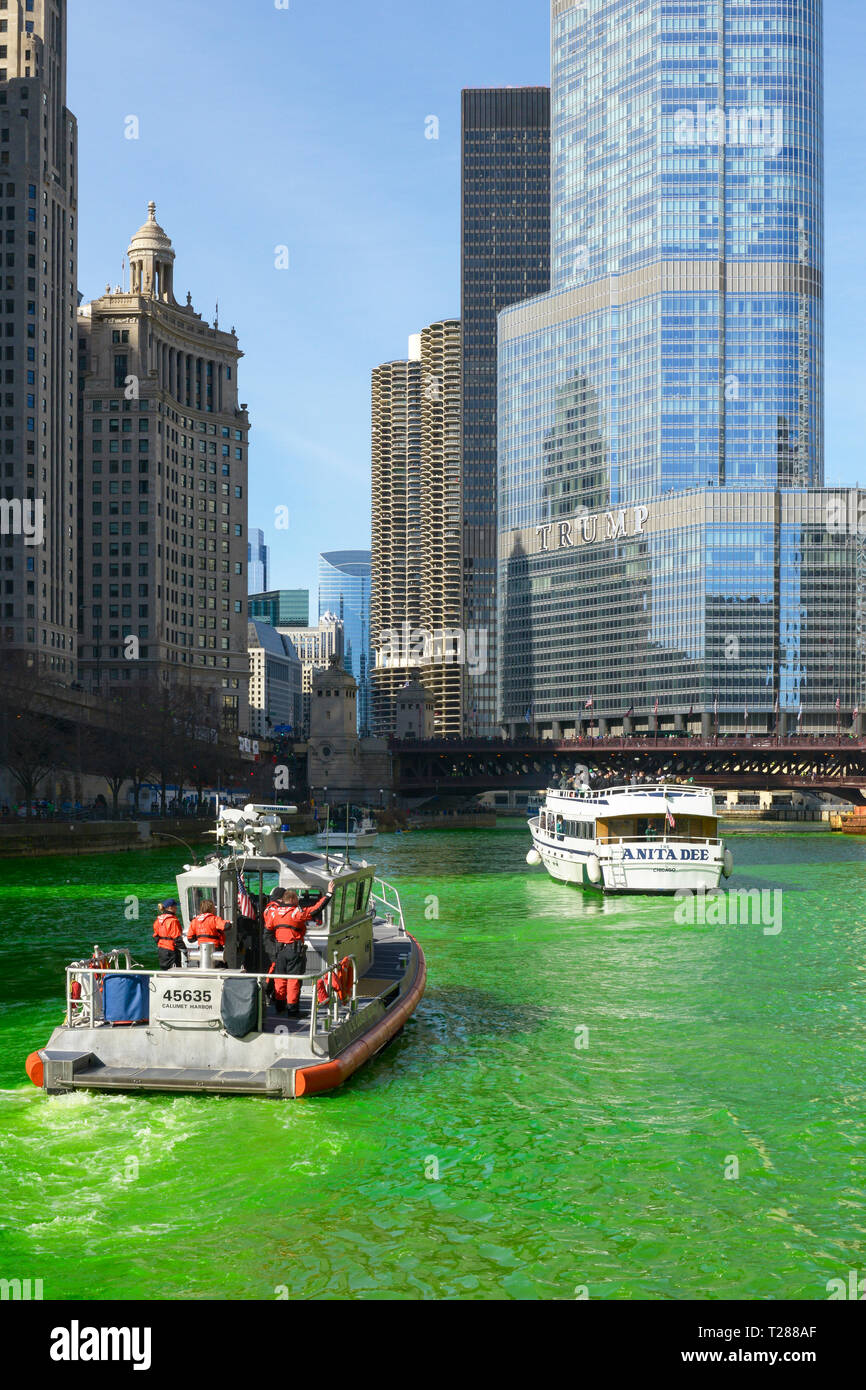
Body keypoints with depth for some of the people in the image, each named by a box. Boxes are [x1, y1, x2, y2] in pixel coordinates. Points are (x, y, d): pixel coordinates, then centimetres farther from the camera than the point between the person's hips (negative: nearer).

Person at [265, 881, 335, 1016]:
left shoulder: (274, 912, 2)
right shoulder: (298, 913, -13)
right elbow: (316, 909, -15)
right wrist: (328, 894, -10)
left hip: (280, 949, 5)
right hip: (295, 950, -5)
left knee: (280, 979, 14)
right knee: (293, 980, -1)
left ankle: (280, 1005, 22)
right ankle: (292, 1008, 0)